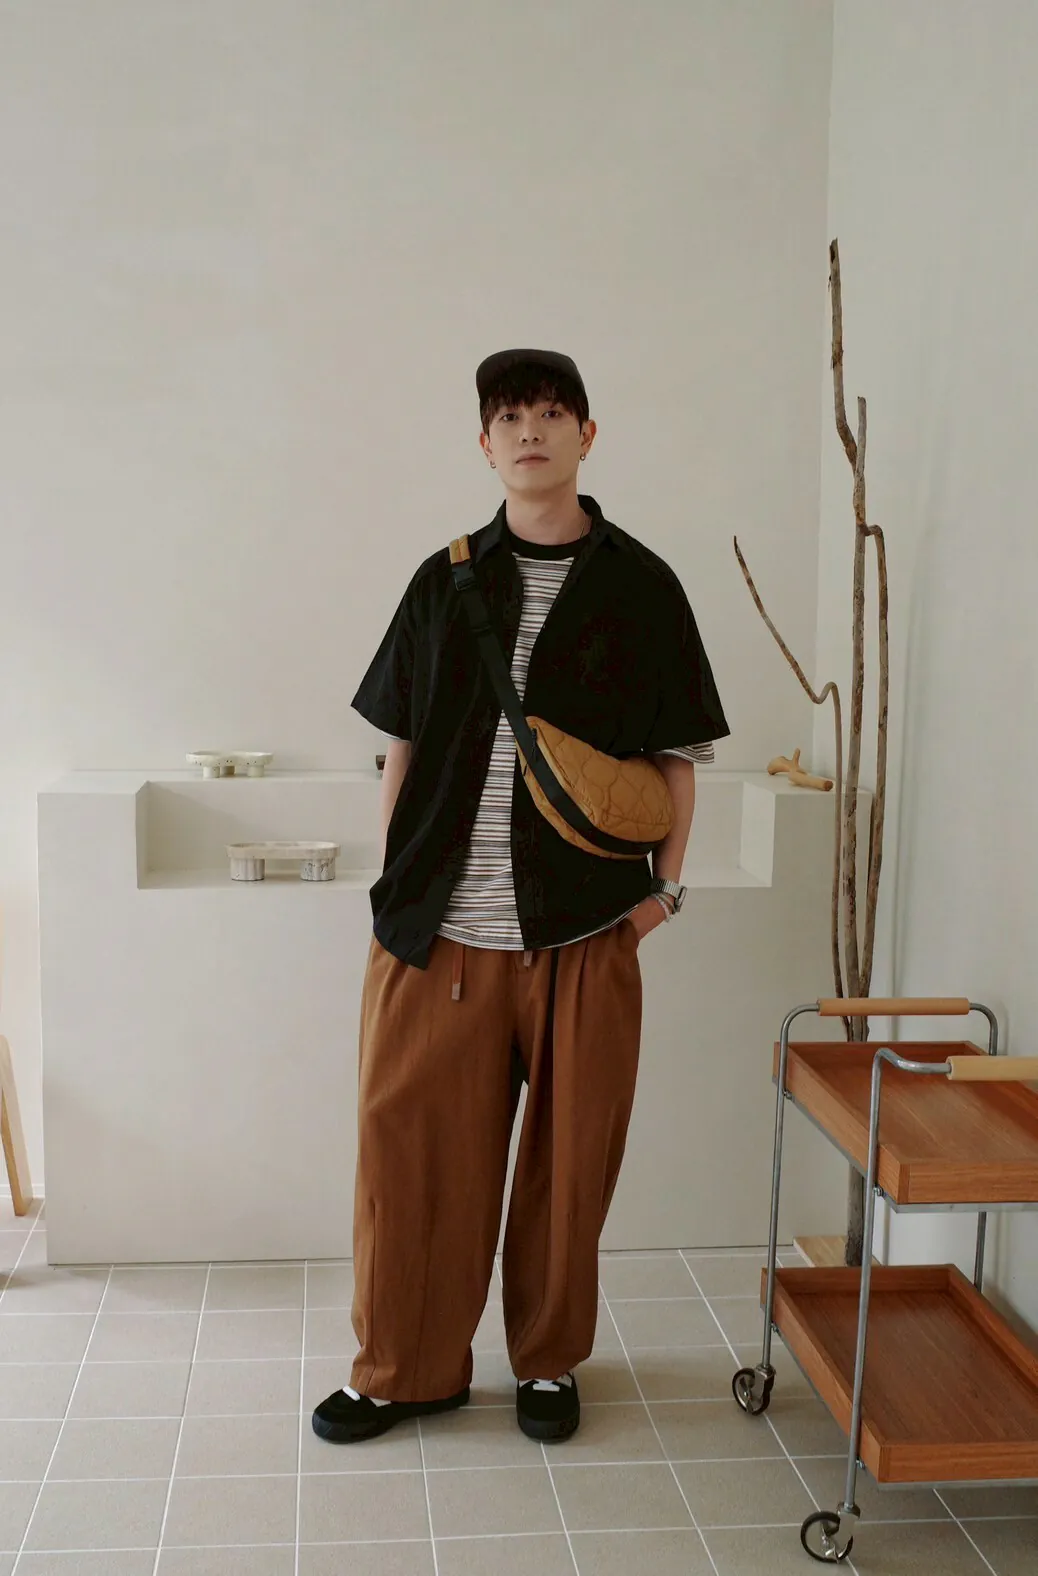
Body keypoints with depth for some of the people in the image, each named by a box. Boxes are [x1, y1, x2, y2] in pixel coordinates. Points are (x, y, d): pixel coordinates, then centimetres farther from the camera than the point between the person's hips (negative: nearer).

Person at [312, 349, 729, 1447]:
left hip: (585, 932, -1)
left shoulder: (641, 586, 4)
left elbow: (679, 754, 7)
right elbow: (402, 746, 12)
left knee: (569, 1156, 8)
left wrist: (665, 883, -1)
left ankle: (549, 1361, 29)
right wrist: (396, 881, 6)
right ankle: (405, 1368, 24)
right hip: (436, 932, 1)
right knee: (412, 1148, 5)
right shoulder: (444, 581, 8)